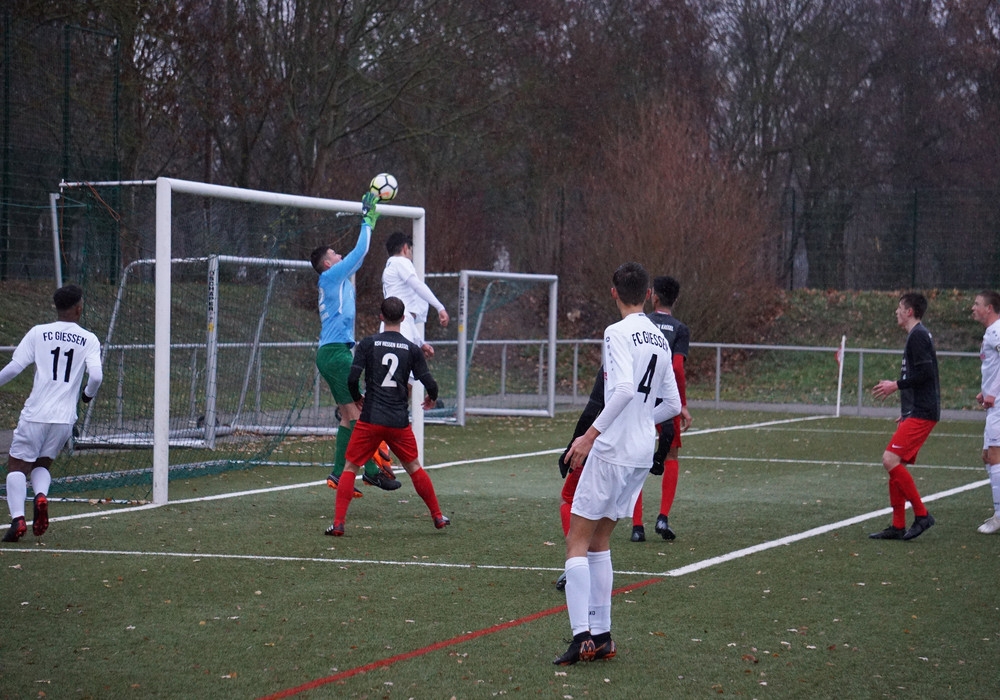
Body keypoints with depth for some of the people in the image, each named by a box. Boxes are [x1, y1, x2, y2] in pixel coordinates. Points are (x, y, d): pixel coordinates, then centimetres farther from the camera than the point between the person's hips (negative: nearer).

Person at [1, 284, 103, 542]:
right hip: (65, 418, 2)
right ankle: (41, 495, -10)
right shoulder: (89, 340, 3)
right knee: (42, 463, 22)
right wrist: (88, 394, 13)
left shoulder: (38, 333, 2)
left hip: (35, 414, -2)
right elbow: (96, 375, -8)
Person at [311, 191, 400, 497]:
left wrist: (370, 221, 26)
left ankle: (338, 473, 7)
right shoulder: (331, 275, -4)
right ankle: (371, 469, -13)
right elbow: (359, 252, -6)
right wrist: (367, 221, 4)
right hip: (335, 352, -10)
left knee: (348, 415, 8)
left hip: (332, 353, 10)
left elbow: (359, 254, 27)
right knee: (357, 411, -11)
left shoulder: (338, 278, 20)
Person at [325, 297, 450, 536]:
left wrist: (357, 398, 13)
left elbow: (352, 378, -8)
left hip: (370, 419, -2)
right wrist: (432, 399, 24)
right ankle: (438, 516, 27)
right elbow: (430, 385, 1)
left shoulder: (368, 343, -2)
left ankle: (338, 523, -3)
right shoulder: (412, 349, 3)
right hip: (400, 422, 2)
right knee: (414, 467, 19)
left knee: (350, 467, 6)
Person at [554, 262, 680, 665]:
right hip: (643, 453, 8)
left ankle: (582, 636, -13)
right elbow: (672, 404, 17)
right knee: (599, 541, 16)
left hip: (612, 450, -8)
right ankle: (601, 636, 15)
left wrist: (591, 434, -24)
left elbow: (625, 387, -26)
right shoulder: (660, 340, 12)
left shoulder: (618, 333, -11)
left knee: (577, 541, -3)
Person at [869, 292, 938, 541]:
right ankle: (898, 526, 10)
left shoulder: (918, 335, -11)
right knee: (894, 464, 8)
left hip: (921, 413, -10)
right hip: (916, 411, 10)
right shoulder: (917, 335, 20)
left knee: (891, 459, -17)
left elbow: (925, 372, -21)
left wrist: (896, 385, -12)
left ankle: (921, 514, -11)